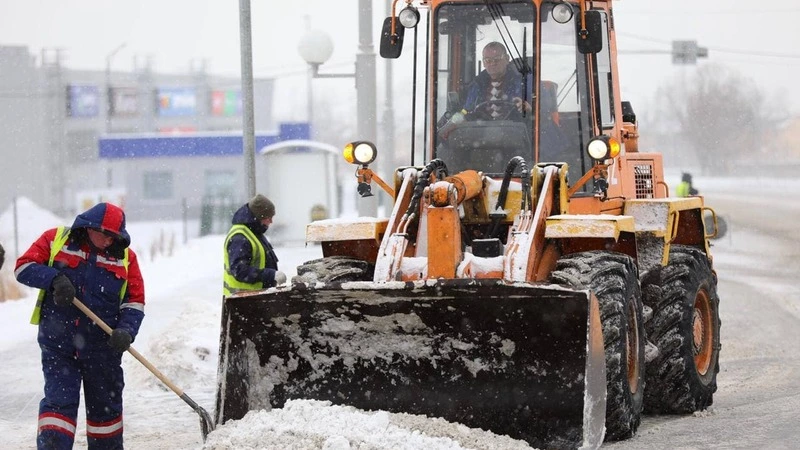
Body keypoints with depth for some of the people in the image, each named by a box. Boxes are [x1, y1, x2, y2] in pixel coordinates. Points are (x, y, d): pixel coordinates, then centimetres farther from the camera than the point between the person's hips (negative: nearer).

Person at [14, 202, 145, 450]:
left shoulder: (125, 256, 4)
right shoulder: (55, 240, -1)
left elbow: (135, 301, 3)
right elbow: (24, 267, -3)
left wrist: (126, 331, -14)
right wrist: (54, 279, -20)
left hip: (102, 347, 2)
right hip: (58, 344, -2)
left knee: (106, 407, 13)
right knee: (59, 402, -9)